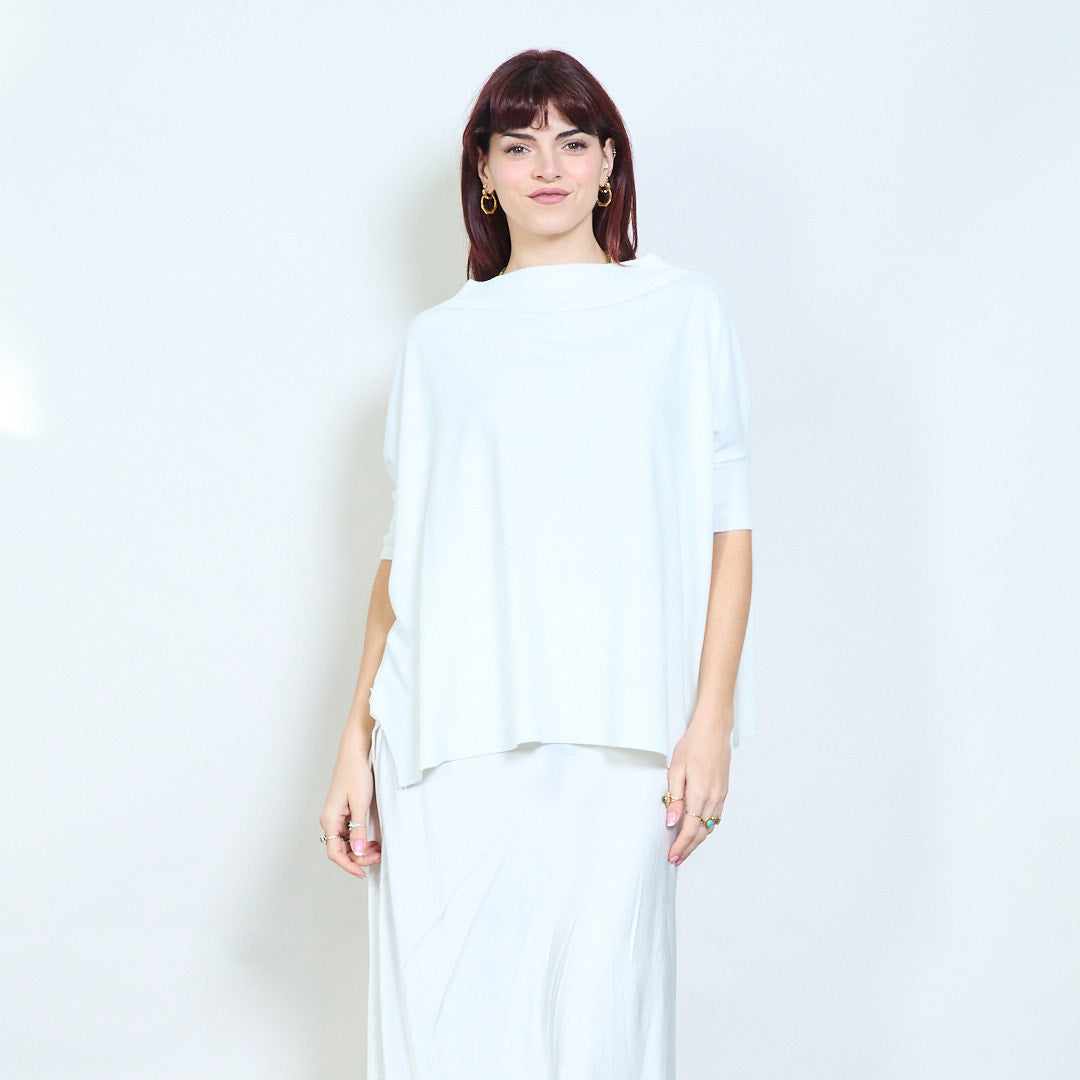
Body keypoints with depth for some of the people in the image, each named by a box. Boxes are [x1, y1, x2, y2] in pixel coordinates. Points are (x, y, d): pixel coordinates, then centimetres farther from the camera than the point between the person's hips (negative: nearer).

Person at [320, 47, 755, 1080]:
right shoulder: (438, 340, 14)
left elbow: (725, 526, 5)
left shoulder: (683, 310, 10)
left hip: (613, 733, -1)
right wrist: (356, 744, 7)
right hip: (450, 733, 1)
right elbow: (402, 551, 13)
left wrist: (711, 721, -4)